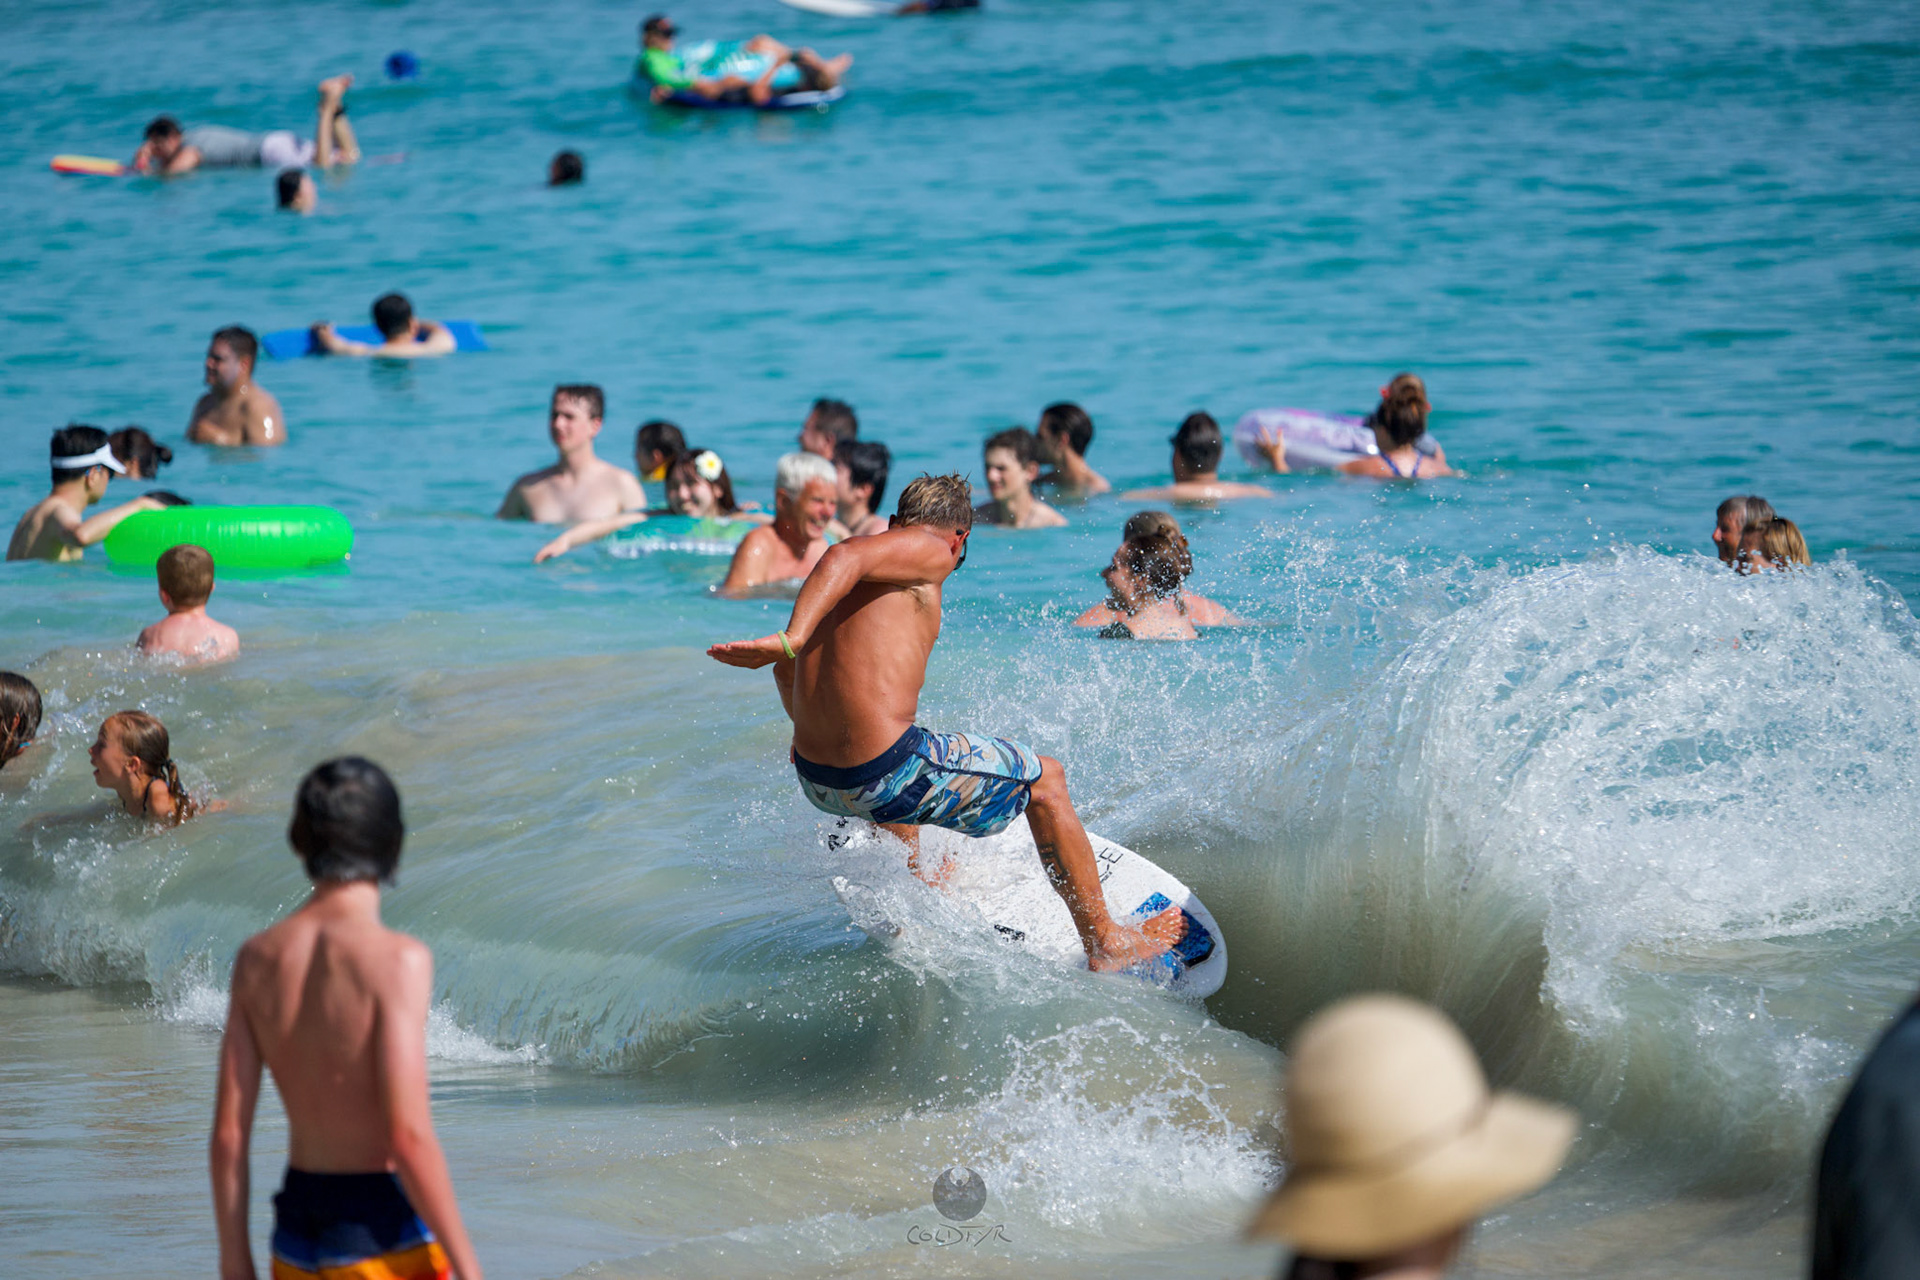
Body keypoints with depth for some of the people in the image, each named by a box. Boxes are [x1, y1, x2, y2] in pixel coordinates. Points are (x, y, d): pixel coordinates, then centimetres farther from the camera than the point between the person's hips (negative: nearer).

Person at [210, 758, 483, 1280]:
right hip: (383, 1232, -6)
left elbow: (228, 1134, 2)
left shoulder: (257, 958, 1)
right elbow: (409, 1138, -20)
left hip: (297, 1237, 6)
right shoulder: (398, 960, -16)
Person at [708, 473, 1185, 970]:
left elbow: (786, 669, 25)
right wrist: (790, 639, -36)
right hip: (888, 774, -8)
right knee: (1045, 779, 14)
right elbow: (845, 558, -24)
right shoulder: (930, 549, -5)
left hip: (817, 782, 8)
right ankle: (1106, 943, 20)